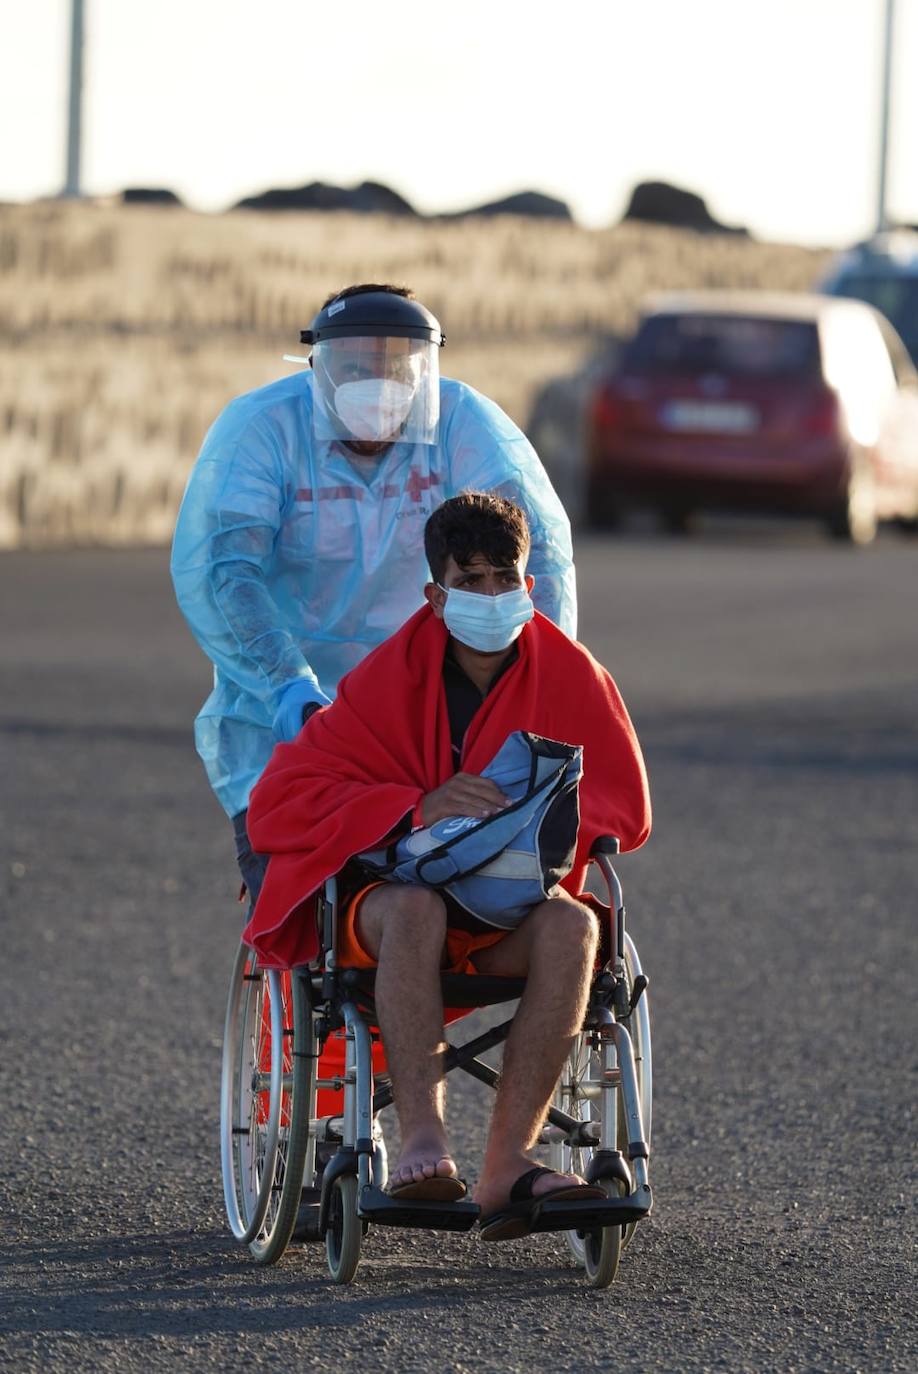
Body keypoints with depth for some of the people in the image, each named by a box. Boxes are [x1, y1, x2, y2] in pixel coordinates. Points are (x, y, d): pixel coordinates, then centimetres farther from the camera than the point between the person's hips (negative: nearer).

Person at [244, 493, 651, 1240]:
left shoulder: (570, 676, -2)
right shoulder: (388, 681, -8)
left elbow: (625, 810, 6)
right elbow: (279, 804, -12)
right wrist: (417, 809, -26)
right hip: (390, 891, -2)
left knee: (571, 925, -32)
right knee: (414, 908, -38)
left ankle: (507, 1164, -38)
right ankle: (423, 1141, -46)